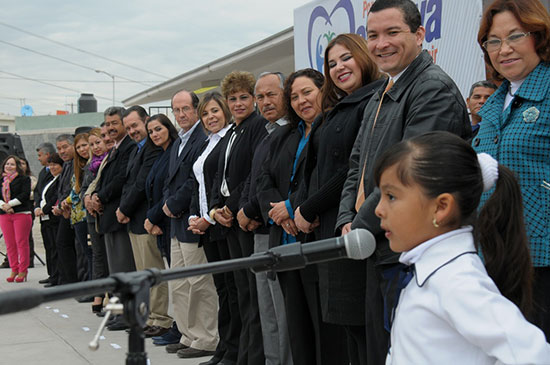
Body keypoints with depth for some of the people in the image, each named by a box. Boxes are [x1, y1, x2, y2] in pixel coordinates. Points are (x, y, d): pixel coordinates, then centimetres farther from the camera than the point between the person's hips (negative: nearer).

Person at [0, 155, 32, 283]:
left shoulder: (24, 179, 3)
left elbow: (25, 195, -9)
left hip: (21, 213, -4)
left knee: (21, 243, -6)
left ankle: (22, 271, -1)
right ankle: (14, 270, 9)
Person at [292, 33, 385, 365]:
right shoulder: (337, 111, 19)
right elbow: (319, 168, 20)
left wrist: (309, 210, -11)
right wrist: (307, 210, 3)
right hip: (331, 228, 9)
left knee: (362, 324, -5)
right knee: (351, 325, 12)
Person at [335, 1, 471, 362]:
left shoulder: (435, 88, -14)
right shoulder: (381, 96, 17)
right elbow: (358, 165, 19)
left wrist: (362, 227, -14)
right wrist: (347, 221, 3)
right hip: (378, 252, 9)